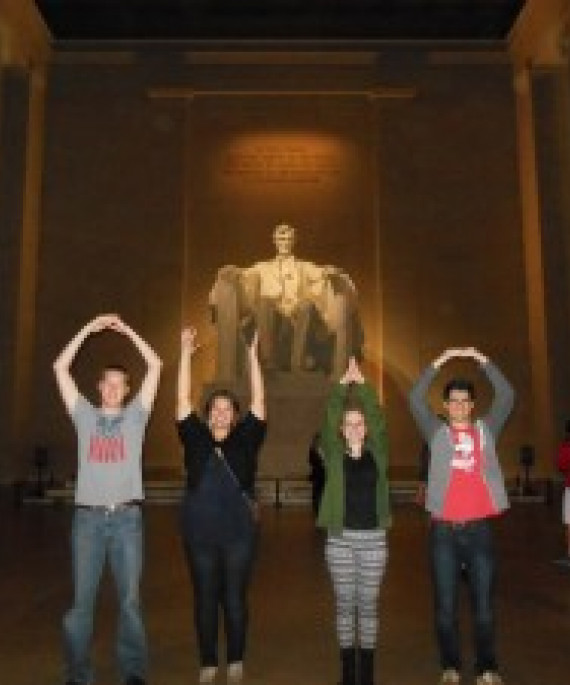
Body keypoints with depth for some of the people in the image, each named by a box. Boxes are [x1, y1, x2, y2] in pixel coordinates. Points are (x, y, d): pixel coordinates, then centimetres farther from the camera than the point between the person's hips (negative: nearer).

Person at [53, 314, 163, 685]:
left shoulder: (135, 416, 8)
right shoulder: (85, 415, 10)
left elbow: (155, 365, 3)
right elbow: (61, 368, 5)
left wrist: (126, 329, 3)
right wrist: (89, 328, 1)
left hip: (127, 516, 0)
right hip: (88, 516, 1)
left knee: (130, 599, 4)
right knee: (81, 600, 3)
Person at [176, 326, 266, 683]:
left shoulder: (246, 440, 1)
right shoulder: (195, 439, 2)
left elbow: (259, 402, -4)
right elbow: (183, 402, -1)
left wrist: (253, 355, -7)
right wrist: (186, 353, -5)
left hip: (239, 532, -1)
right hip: (200, 532, 1)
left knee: (235, 598, 7)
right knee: (205, 599, 9)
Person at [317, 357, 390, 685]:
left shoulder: (377, 453, 2)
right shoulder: (333, 454, 0)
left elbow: (379, 419, -9)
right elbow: (328, 421, -11)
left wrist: (363, 384, -12)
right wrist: (343, 384, -12)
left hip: (373, 538, 0)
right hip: (341, 538, 0)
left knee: (369, 605, 8)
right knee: (345, 605, 9)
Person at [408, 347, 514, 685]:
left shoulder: (486, 429, 8)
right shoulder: (437, 432, 5)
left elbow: (507, 396, -2)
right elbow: (416, 400, -6)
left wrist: (482, 360, -9)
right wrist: (440, 361, -11)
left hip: (479, 527, 1)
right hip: (444, 528, 0)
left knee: (484, 602, 7)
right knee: (446, 603, 7)